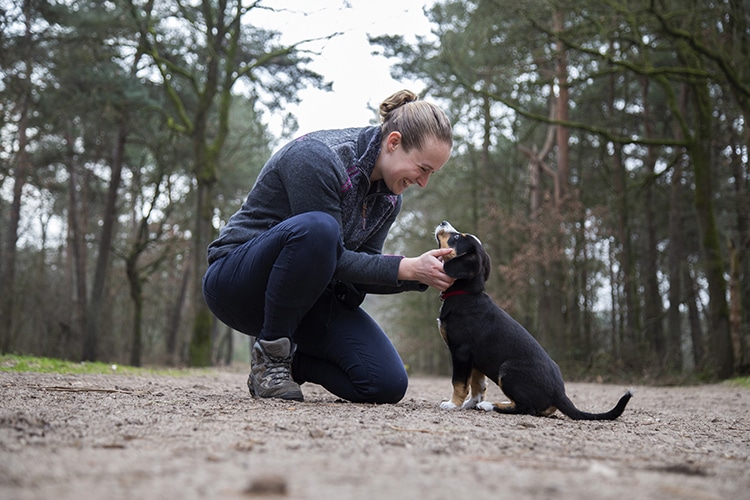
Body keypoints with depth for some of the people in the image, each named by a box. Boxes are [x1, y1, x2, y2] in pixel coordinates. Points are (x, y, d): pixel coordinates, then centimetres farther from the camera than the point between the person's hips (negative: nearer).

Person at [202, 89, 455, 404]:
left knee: (387, 385, -12)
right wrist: (406, 268, -27)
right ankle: (270, 353, -18)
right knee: (316, 228, -40)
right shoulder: (317, 157, -23)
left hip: (307, 292, 7)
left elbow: (362, 271, 0)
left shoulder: (388, 197, 1)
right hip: (238, 279, -7)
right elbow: (335, 260, -25)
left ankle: (285, 360, 13)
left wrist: (422, 277, -15)